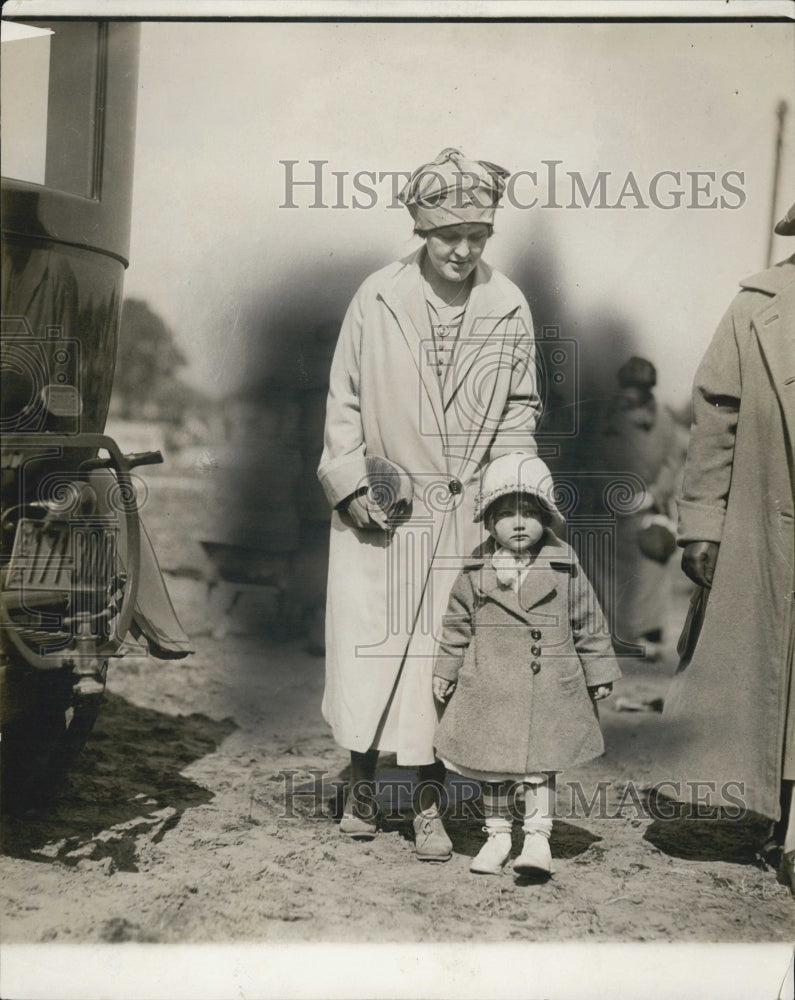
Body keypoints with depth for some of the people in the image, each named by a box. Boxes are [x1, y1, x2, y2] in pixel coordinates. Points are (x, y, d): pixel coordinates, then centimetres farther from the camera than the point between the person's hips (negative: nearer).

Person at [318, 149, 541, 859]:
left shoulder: (510, 309, 1)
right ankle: (362, 780, 26)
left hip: (466, 516, 1)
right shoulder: (377, 300, -3)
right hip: (382, 511, 0)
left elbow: (521, 404, 12)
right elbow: (345, 401, 2)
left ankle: (429, 802, 18)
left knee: (446, 652, 4)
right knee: (369, 642, 4)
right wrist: (351, 484, -5)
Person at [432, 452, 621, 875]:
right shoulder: (476, 572, -1)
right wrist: (446, 673, 12)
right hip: (489, 690, 2)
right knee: (493, 767, 11)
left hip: (548, 690, -1)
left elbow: (588, 623, 5)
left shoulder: (564, 567, -2)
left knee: (540, 765, 2)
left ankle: (537, 837, 12)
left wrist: (598, 673, 8)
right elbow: (457, 627, 10)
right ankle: (497, 835, 26)